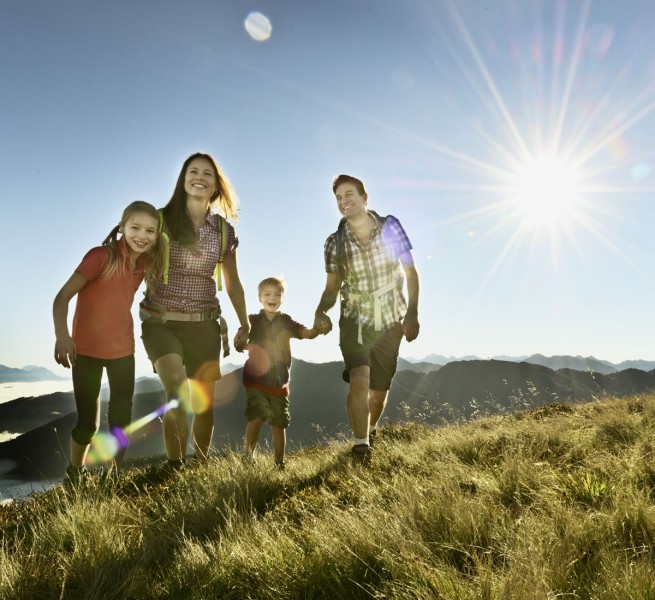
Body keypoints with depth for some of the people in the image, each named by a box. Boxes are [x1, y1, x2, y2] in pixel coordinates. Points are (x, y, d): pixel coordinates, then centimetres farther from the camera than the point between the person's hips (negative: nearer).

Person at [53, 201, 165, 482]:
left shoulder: (146, 263, -3)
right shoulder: (102, 256, -19)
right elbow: (62, 297, -23)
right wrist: (62, 335, -38)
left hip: (122, 350, 5)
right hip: (87, 349, -4)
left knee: (122, 420, 6)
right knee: (88, 422, 3)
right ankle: (75, 474, 30)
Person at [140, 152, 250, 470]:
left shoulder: (224, 230, 6)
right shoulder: (161, 219, -2)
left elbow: (233, 283, 16)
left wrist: (245, 325, 19)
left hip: (204, 325, 3)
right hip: (161, 322, -2)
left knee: (204, 403, 6)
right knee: (178, 393, -22)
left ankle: (201, 464, 26)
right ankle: (174, 465, -5)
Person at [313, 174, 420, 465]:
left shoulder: (390, 227, -7)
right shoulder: (334, 243, -5)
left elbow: (411, 272, -3)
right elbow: (332, 287, 2)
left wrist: (412, 313, -12)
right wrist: (320, 312, -18)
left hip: (389, 321, 1)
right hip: (355, 320, 0)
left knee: (379, 389, 10)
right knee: (359, 379, -23)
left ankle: (371, 431, 39)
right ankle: (361, 447, -11)